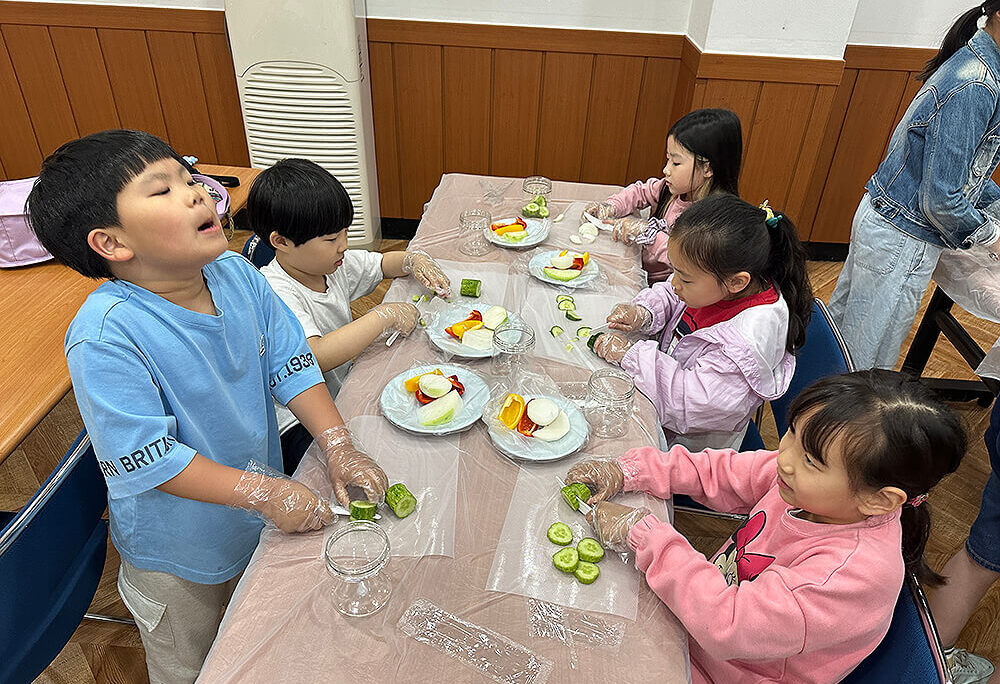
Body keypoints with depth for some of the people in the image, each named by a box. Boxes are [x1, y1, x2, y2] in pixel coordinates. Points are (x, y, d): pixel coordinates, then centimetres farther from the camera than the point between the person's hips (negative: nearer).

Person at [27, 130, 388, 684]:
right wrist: (265, 492, -30)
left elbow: (290, 362, -8)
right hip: (177, 545, -5)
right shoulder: (104, 335, -33)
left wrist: (338, 447, -17)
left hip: (262, 518, 5)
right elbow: (143, 459, -30)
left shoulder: (236, 274, -14)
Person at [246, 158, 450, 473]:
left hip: (343, 393, 8)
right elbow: (315, 357, -39)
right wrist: (384, 316, -31)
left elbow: (382, 263, 21)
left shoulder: (331, 263, 1)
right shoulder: (273, 294, -24)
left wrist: (414, 260, -2)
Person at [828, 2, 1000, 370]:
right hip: (903, 243, -10)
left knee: (840, 323, 22)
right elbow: (940, 198, -24)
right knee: (865, 362, 5)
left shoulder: (969, 61, 9)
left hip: (878, 216, 10)